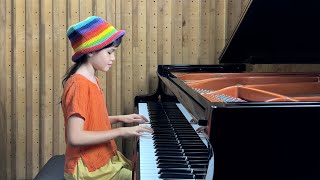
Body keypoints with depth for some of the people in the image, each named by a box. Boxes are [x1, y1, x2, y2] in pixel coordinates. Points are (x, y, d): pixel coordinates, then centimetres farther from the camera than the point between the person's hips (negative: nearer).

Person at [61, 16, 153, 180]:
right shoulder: (79, 85, -21)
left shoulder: (92, 80, 9)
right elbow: (75, 138, -28)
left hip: (104, 158, 9)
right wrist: (121, 131, -24)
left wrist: (120, 119, 7)